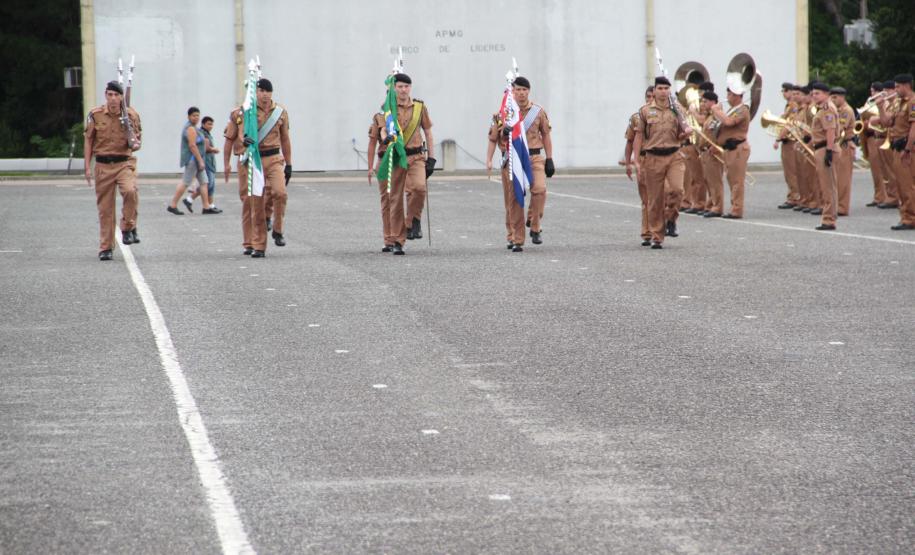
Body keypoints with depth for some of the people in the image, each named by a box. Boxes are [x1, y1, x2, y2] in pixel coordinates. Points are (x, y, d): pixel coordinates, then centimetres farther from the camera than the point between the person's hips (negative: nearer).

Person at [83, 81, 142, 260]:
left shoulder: (132, 115, 2)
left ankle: (128, 228, -8)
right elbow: (88, 141, 6)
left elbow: (138, 137, 13)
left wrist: (136, 145, -12)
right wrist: (87, 167, 2)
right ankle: (105, 248, 12)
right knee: (105, 208, 3)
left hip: (124, 163, -1)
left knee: (130, 191, -29)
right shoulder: (95, 115, 1)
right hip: (103, 165, 1)